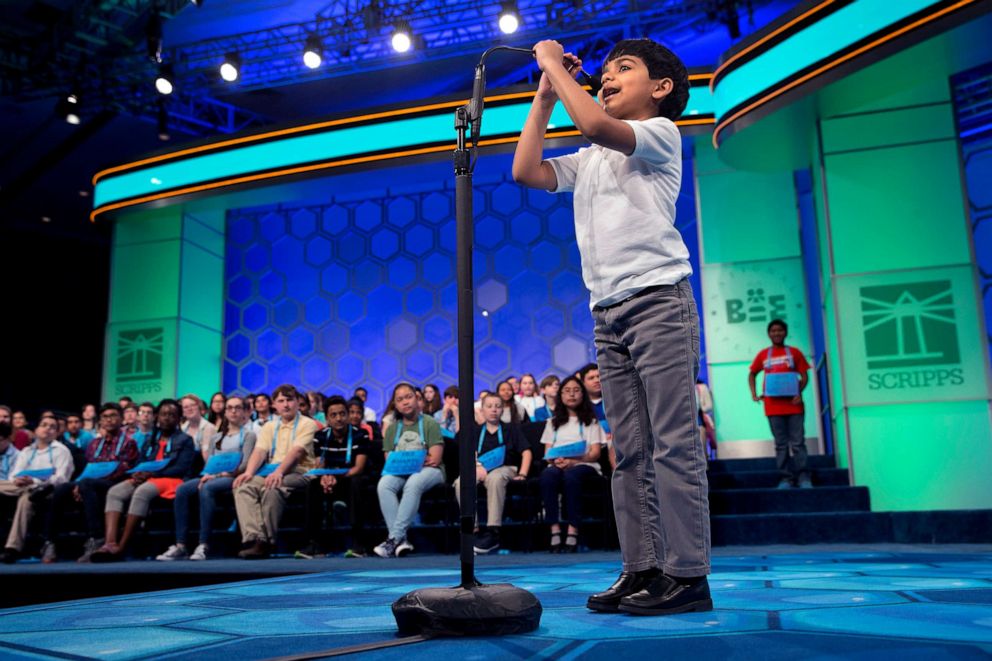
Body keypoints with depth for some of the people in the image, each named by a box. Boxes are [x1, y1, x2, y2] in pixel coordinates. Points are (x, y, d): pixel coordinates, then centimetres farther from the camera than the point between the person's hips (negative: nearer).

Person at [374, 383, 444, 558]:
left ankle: (395, 537, -36)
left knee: (413, 484, -38)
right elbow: (389, 460, 9)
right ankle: (401, 539, -35)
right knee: (384, 485, -30)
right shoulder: (392, 429, 17)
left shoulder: (430, 423, 4)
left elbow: (435, 459, -6)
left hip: (428, 470, -3)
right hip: (400, 471, 4)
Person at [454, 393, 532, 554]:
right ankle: (473, 531, -29)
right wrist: (477, 466, -14)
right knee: (460, 483, -32)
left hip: (504, 468, -2)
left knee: (495, 478, -40)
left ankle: (493, 532, -39)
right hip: (480, 468, 2)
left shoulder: (512, 429, 18)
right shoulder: (475, 431, 22)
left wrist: (522, 473, -8)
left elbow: (526, 452, 8)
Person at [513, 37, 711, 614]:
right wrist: (544, 95, 19)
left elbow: (596, 125, -15)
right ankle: (643, 568, 9)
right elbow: (526, 171, 15)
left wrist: (554, 64, -2)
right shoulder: (591, 159, 26)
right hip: (609, 313, 7)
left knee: (674, 442, -9)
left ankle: (687, 574, -6)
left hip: (658, 299, -7)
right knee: (631, 451, 5)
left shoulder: (661, 133, 5)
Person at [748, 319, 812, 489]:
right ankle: (785, 478, 6)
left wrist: (799, 393, -13)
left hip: (793, 405, -1)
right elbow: (752, 374, 18)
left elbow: (804, 376, 3)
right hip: (773, 406, 1)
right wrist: (754, 394, 5)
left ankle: (803, 477, 2)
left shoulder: (794, 352, 4)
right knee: (781, 444, 4)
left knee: (798, 443, -2)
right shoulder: (763, 354, 8)